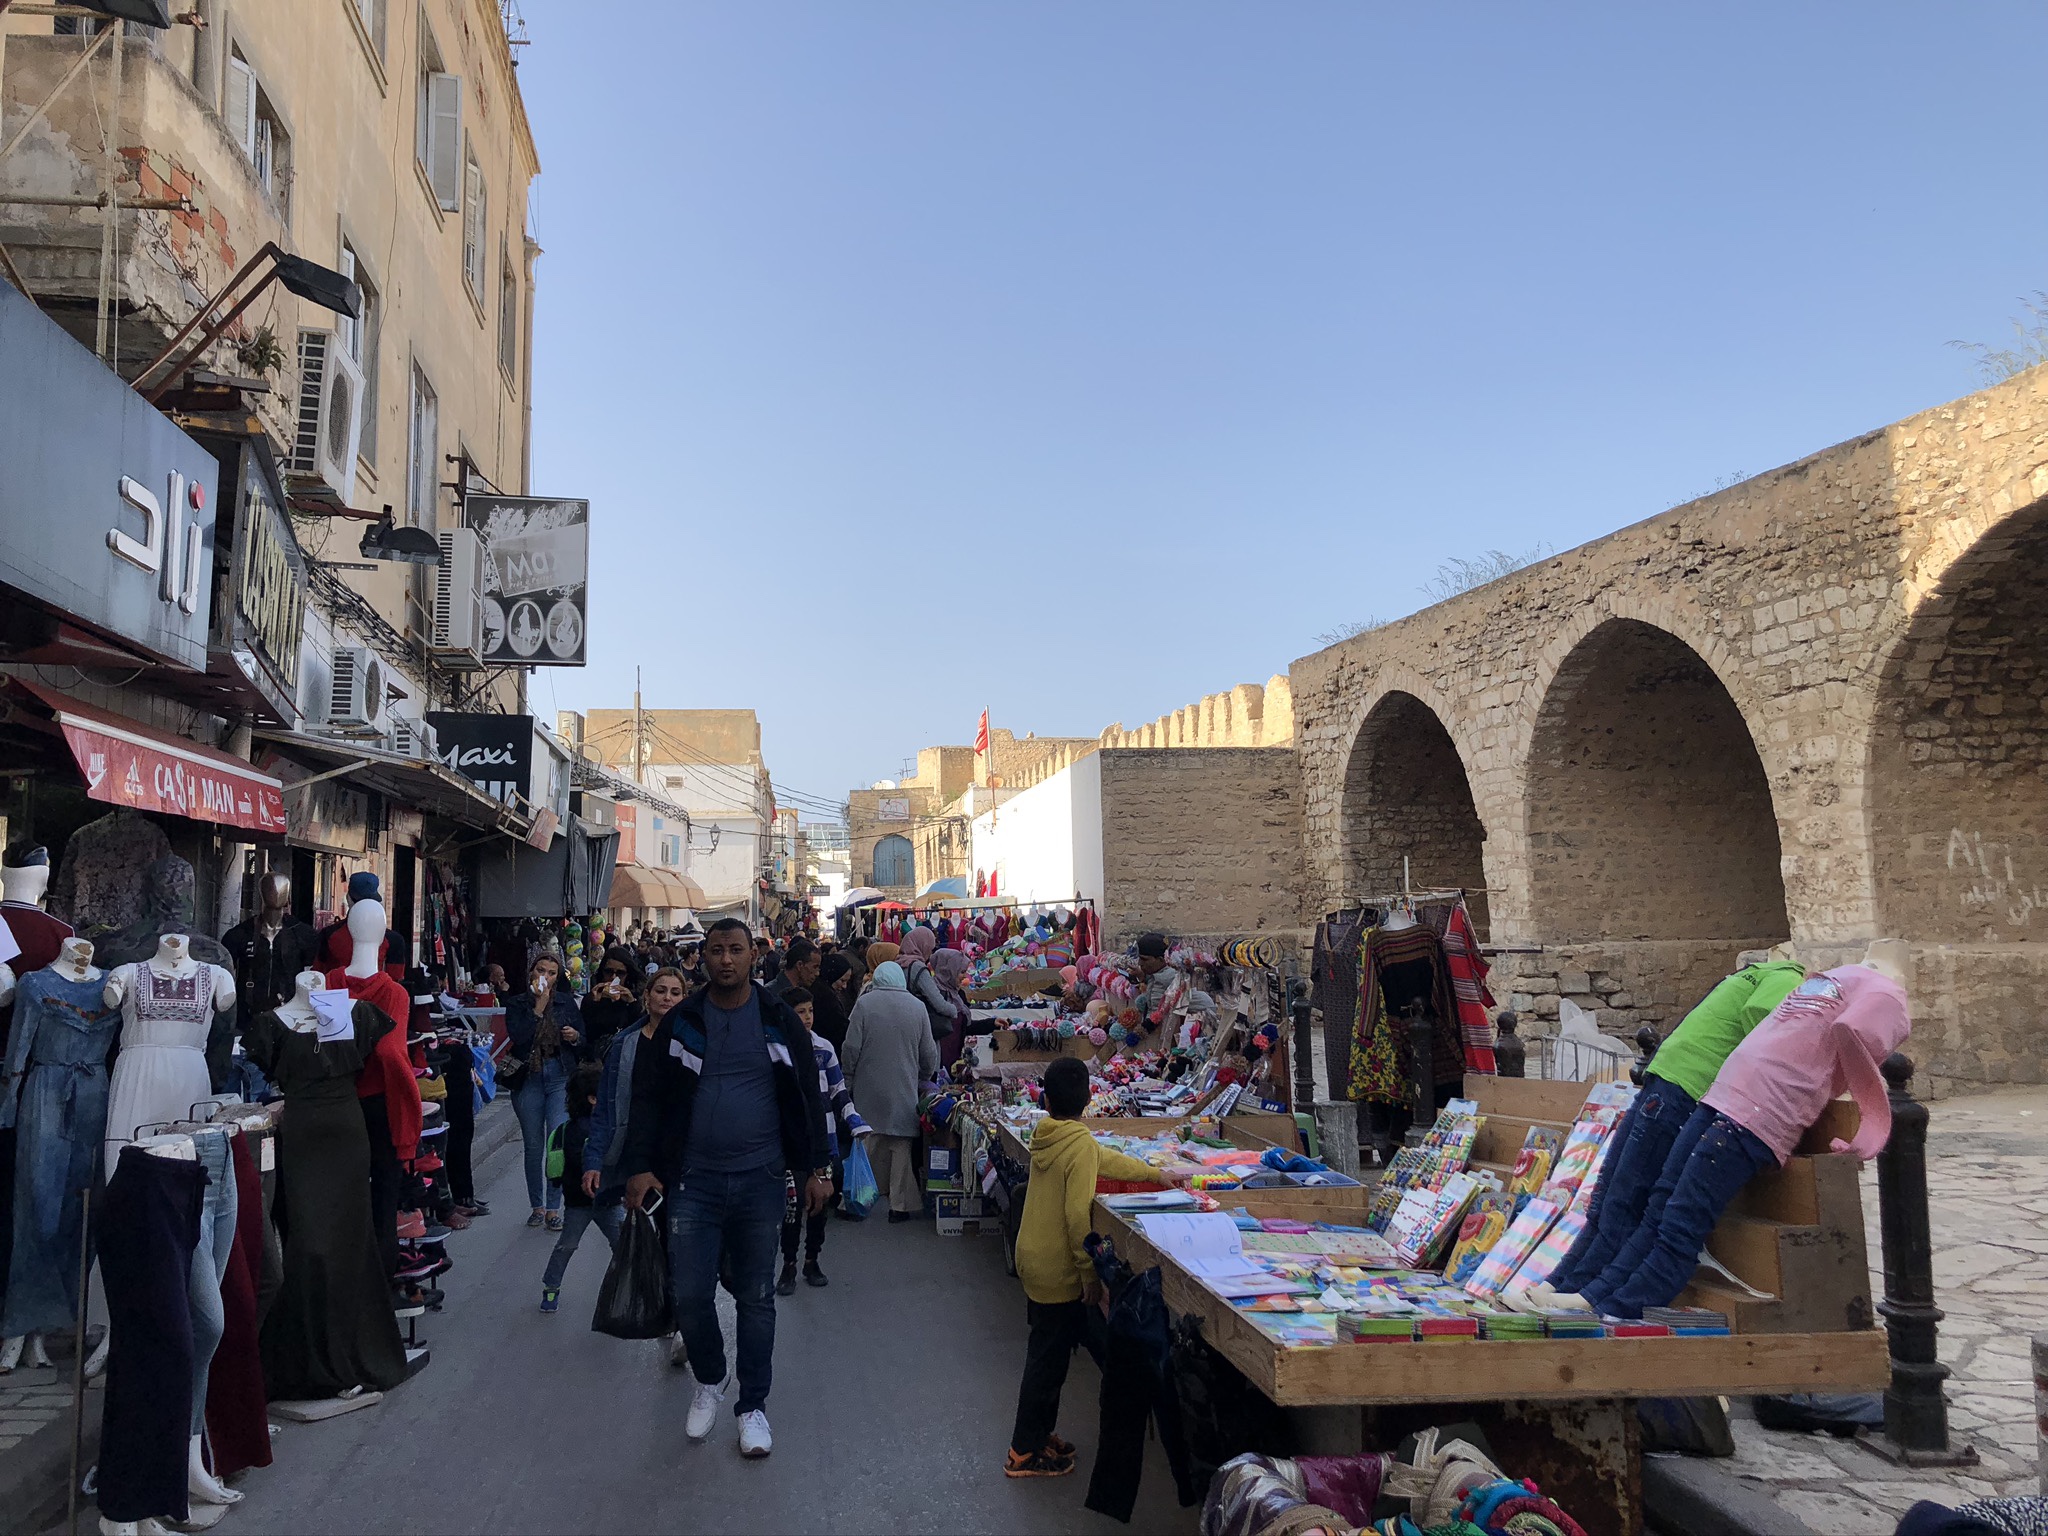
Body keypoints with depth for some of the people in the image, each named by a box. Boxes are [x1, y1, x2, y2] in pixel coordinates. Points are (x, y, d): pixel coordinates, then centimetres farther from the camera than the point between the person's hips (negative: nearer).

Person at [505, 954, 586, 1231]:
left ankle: (553, 1208, -2)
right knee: (534, 1147, 9)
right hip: (529, 1080, 0)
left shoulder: (566, 1003, 7)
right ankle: (537, 1206, 22)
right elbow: (518, 1037, -15)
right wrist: (539, 1005, -14)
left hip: (560, 1077, 0)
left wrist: (575, 1037, -10)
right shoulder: (517, 1004, 3)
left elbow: (584, 1040, 12)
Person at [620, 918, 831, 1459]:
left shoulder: (778, 1020, 1)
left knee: (756, 1297, 7)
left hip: (760, 1180, 0)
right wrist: (639, 1166, -4)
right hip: (694, 1180, 1)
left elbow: (806, 1096, 5)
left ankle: (752, 1405, 23)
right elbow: (650, 1098, 5)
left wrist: (817, 1167, 2)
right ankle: (709, 1380, 29)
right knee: (689, 1294, 0)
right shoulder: (681, 1022, 2)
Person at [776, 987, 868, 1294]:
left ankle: (812, 1261, 25)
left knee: (820, 1200, 10)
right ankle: (788, 1265, 12)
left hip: (823, 1137, 3)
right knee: (792, 1201, -3)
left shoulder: (824, 1048, 4)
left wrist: (855, 1123, 3)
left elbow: (839, 1090, 10)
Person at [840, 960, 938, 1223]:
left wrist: (849, 1076, 7)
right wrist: (923, 1078, 21)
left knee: (871, 1141, 13)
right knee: (902, 1146, 5)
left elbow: (852, 1047, -7)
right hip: (905, 1089, 0)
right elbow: (929, 1053, 4)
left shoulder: (865, 1003, -7)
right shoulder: (917, 1006, -1)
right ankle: (901, 1204, 6)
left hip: (870, 1087, 0)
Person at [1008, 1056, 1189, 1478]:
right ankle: (1025, 1454, 15)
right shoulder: (1080, 1144, -22)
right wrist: (1090, 1274, -15)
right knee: (1048, 1360, 5)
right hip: (1058, 1270, -8)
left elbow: (1105, 1160, 16)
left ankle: (1038, 1436, 34)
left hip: (1034, 1262, 8)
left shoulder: (1046, 1136, 3)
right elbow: (1077, 1217, -25)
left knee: (1046, 1354, 21)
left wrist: (1156, 1173, 24)